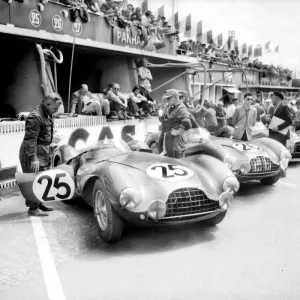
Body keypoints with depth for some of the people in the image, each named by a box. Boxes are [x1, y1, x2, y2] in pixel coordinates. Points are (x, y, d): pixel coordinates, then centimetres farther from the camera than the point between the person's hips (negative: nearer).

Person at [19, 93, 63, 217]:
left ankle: (39, 204, 28)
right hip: (34, 153, -10)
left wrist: (48, 152, 24)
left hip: (43, 152, 10)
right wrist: (33, 158, -27)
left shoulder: (47, 114, 10)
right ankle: (33, 208, 4)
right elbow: (30, 139, -24)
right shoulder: (35, 117, -21)